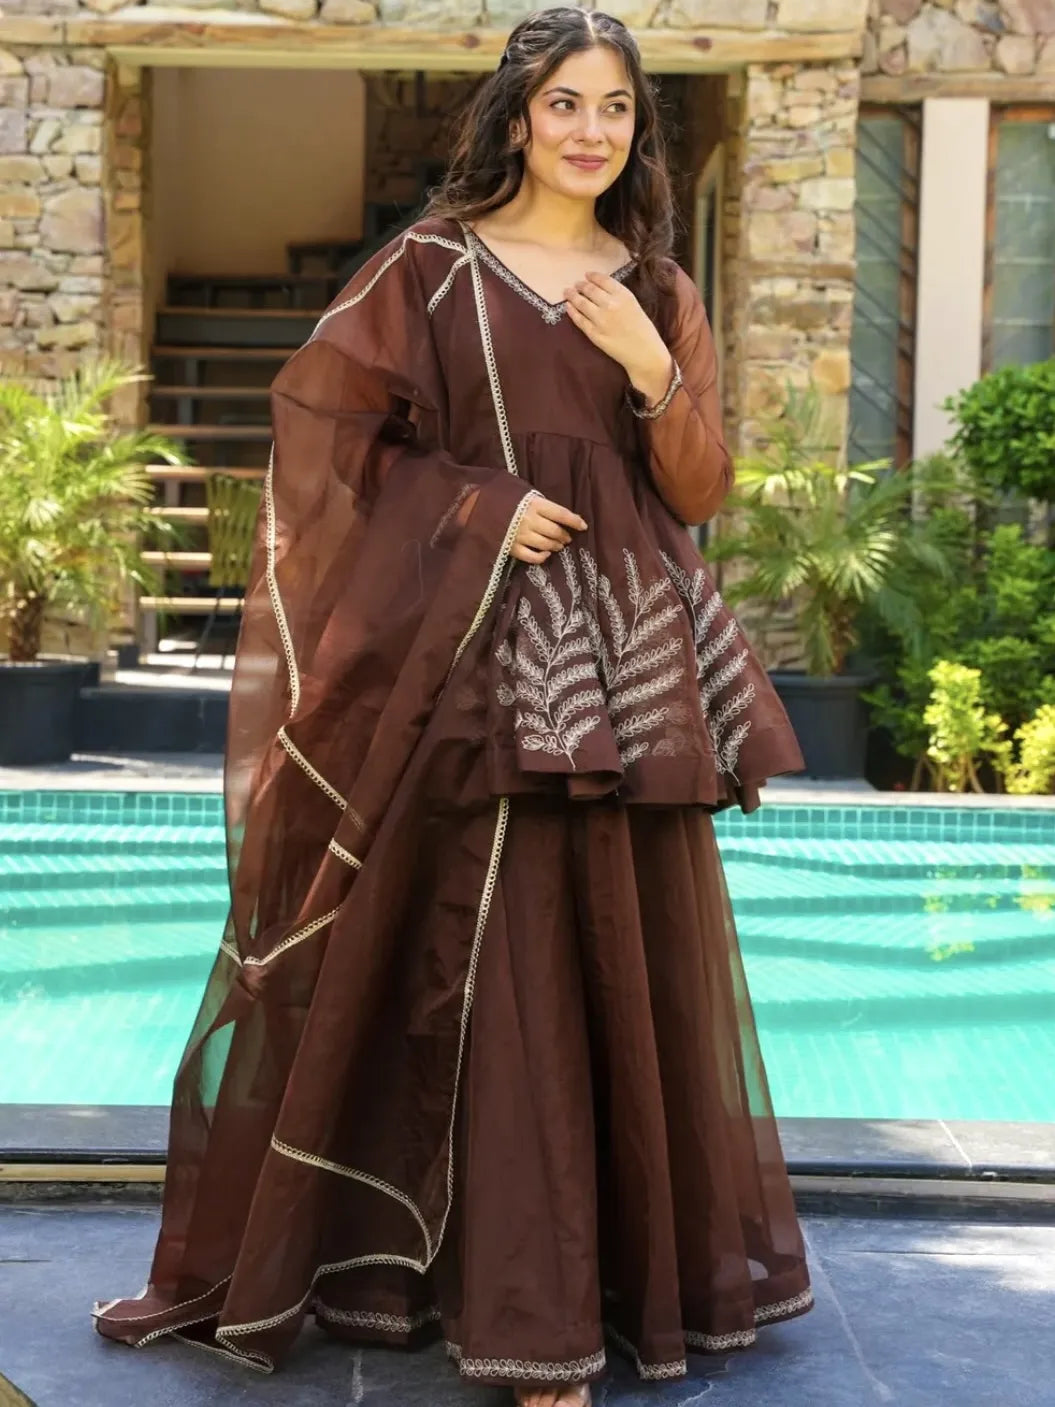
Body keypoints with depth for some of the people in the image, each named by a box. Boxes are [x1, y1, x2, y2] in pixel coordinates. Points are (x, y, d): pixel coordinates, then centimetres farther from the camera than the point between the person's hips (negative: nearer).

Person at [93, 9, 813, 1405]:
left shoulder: (658, 294, 13)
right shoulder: (432, 271, 4)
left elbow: (701, 490, 10)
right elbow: (338, 438, -2)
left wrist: (654, 375, -8)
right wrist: (483, 511, -12)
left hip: (630, 666, 3)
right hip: (485, 654, -3)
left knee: (632, 952, 6)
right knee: (501, 960, -4)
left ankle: (653, 1253, 22)